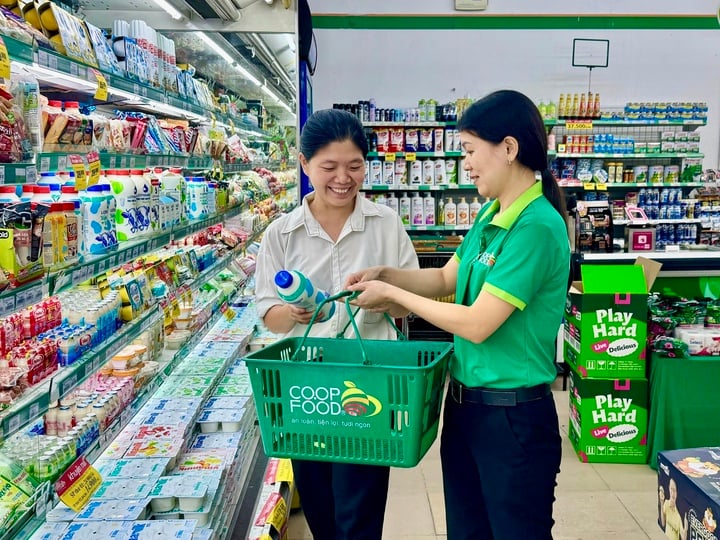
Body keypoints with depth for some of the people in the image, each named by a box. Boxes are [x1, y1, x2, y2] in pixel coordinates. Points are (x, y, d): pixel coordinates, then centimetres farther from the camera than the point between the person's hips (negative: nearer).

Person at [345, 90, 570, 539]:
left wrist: (392, 294, -14)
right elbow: (446, 279, 16)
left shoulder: (537, 227, -22)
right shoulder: (491, 215, 6)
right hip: (465, 402, 9)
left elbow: (477, 324, -23)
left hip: (514, 416, -9)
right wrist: (384, 274, 0)